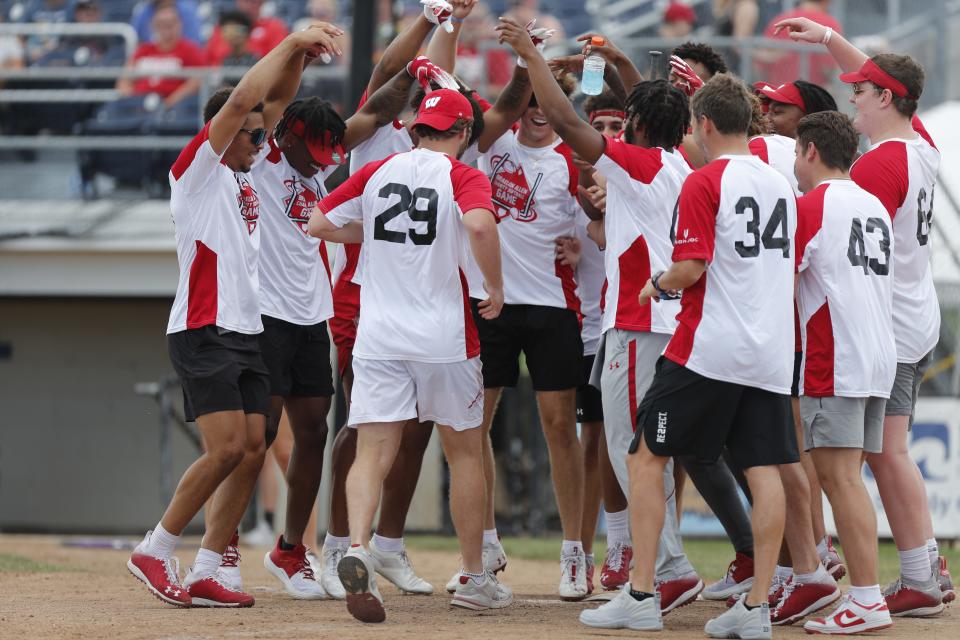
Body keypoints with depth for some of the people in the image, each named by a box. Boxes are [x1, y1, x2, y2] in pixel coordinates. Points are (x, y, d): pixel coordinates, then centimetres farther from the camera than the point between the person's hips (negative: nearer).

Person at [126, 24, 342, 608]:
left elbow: (275, 104, 22)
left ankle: (205, 572, 0)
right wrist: (290, 44, -9)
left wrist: (300, 54, 7)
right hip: (204, 334, -8)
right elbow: (242, 99, -15)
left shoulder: (247, 173, 17)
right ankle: (155, 552, -4)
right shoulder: (198, 171, -5)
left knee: (253, 451, -1)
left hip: (247, 334, 8)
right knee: (228, 448, -16)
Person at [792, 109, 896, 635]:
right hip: (879, 359, 8)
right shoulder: (875, 207, 17)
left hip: (833, 364, -8)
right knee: (847, 480, 11)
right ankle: (864, 594, 8)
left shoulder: (811, 207, -7)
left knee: (839, 477, -8)